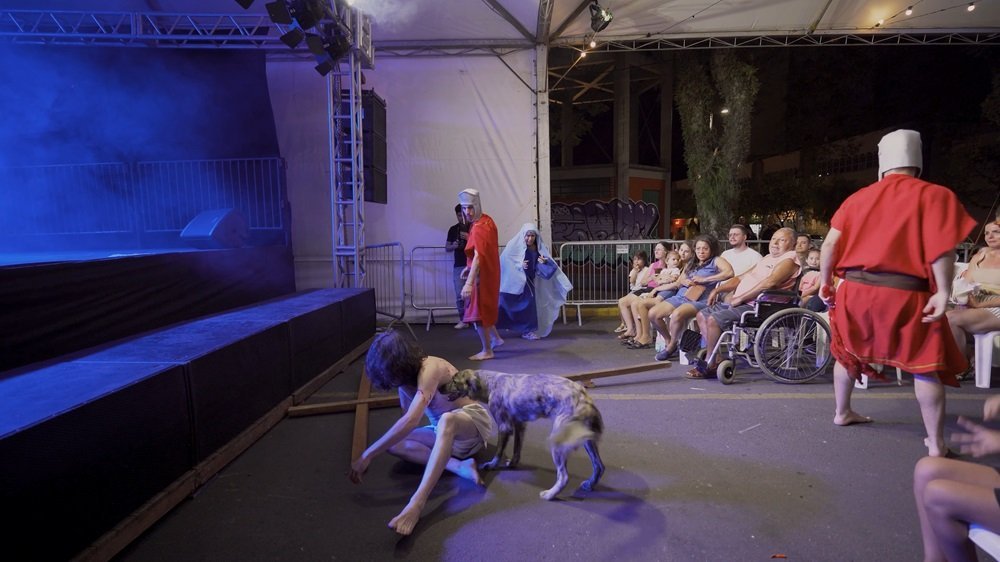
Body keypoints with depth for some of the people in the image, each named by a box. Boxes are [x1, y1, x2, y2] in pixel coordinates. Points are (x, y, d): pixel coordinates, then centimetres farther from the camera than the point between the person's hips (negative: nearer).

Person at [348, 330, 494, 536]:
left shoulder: (429, 369, -29)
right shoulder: (406, 375, -5)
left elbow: (411, 421, -40)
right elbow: (406, 418, 6)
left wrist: (367, 456, -39)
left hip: (474, 421, -8)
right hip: (446, 429, 8)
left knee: (447, 420, -43)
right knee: (394, 444, -15)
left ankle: (417, 503, -52)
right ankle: (460, 466, -25)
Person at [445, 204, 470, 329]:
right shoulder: (453, 229, 11)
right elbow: (447, 248, 14)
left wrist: (470, 238, -17)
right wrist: (453, 246, -8)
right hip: (458, 266, 3)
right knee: (460, 295, 2)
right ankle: (463, 320, 12)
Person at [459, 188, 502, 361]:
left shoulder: (479, 228, -24)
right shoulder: (487, 220, 6)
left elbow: (478, 256, -35)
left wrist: (469, 283, -41)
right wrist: (469, 267, 16)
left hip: (481, 275, -9)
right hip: (488, 272, 9)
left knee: (478, 312, 1)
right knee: (484, 308, 23)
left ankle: (487, 351, 10)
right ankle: (495, 338, 35)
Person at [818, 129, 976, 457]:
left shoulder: (858, 197, 11)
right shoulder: (934, 194, 0)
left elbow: (830, 245, 7)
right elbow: (942, 248, -12)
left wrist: (825, 282, 15)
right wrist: (943, 293, -10)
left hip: (854, 289, 4)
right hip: (905, 294, -4)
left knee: (848, 353, 23)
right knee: (927, 366, 8)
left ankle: (842, 413, 38)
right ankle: (936, 444, 11)